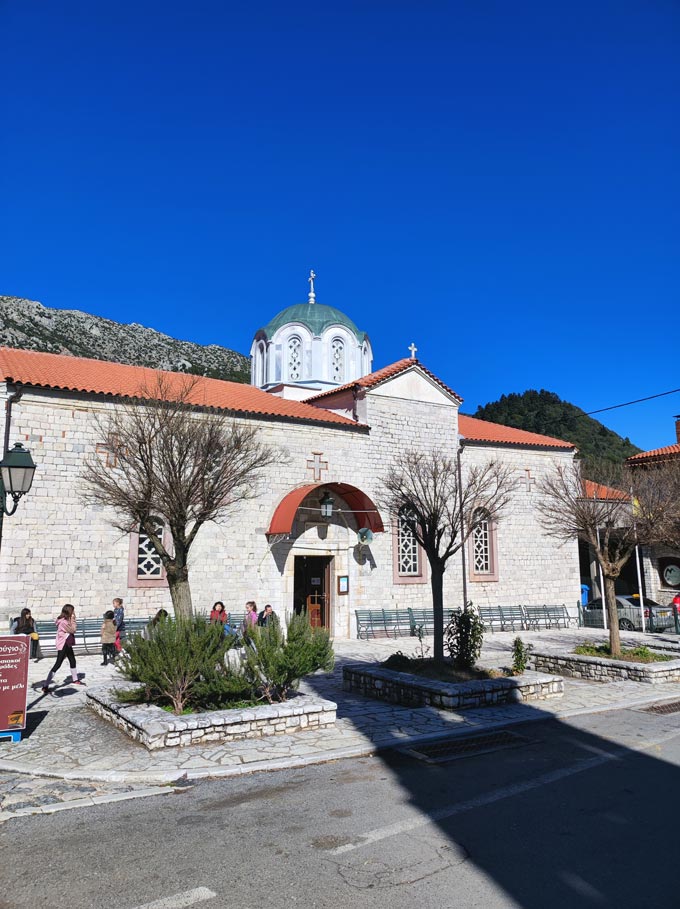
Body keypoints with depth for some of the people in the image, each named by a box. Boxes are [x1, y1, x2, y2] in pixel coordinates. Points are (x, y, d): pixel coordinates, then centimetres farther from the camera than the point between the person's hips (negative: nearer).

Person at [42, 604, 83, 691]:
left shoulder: (66, 620, 8)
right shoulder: (63, 622, -23)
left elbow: (72, 630, 10)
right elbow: (73, 630, -17)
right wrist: (73, 619, -14)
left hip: (67, 644, 10)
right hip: (63, 646, -10)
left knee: (72, 661, 22)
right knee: (57, 665, -12)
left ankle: (75, 679, 39)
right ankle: (45, 686, -12)